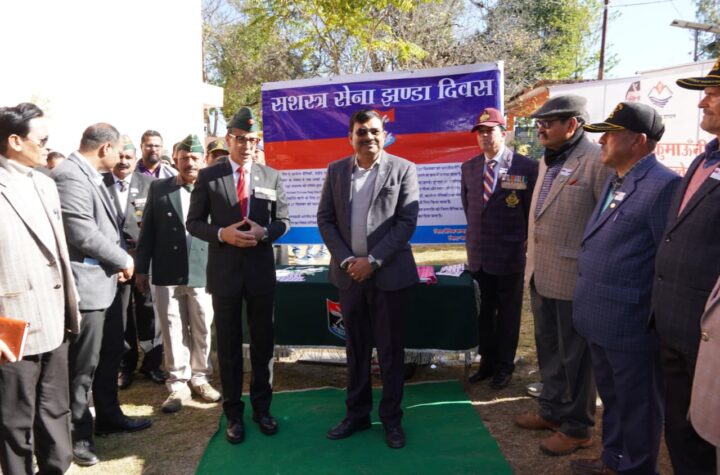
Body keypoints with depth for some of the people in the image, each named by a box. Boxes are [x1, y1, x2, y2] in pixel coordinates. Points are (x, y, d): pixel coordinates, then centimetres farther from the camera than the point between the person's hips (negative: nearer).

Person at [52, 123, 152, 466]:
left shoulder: (91, 176, 13)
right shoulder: (70, 176, -18)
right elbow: (83, 234, -24)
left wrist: (118, 263, 4)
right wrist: (123, 260, -11)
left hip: (105, 282, 10)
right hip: (87, 285, -10)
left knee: (109, 357, 20)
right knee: (83, 365, 4)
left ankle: (108, 416, 37)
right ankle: (78, 432, 22)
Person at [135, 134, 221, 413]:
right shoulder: (159, 188, 8)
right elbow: (148, 230, 8)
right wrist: (141, 267, 5)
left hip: (203, 272, -1)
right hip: (167, 273, 1)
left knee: (202, 330, 9)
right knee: (173, 331, 7)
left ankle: (200, 378, 27)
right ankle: (178, 385, 20)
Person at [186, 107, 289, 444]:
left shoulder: (271, 177, 3)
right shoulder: (208, 177, -1)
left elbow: (283, 221, 5)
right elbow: (194, 222, 0)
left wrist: (264, 232, -16)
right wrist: (222, 233, -18)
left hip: (261, 271, 1)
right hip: (225, 272, -1)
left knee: (262, 344, 12)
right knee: (229, 347, 10)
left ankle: (261, 407, 30)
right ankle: (233, 413, 25)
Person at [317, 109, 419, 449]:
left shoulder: (403, 169, -2)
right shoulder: (335, 170, 7)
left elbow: (407, 221, -8)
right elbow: (325, 219, 5)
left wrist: (373, 261, -14)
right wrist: (346, 259, -8)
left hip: (390, 274, -3)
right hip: (349, 274, 3)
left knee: (391, 350, 7)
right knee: (356, 348, 14)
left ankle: (391, 418, 24)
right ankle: (357, 414, 29)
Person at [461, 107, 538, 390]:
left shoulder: (525, 167, -10)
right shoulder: (469, 167, 6)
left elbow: (533, 208, -3)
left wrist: (522, 239, 1)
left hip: (510, 254, -4)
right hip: (478, 254, 5)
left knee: (508, 314, 10)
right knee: (484, 311, 15)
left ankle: (504, 367, 24)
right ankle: (487, 362, 29)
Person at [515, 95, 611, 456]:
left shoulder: (596, 160, -15)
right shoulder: (547, 160, 13)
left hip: (574, 275, -8)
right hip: (540, 271, 8)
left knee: (574, 354, 8)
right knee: (548, 348, 20)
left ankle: (576, 427, 26)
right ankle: (552, 410, 38)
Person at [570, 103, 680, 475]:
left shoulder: (663, 185, -18)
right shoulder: (614, 181, 11)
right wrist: (590, 305, 15)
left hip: (632, 323, -9)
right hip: (602, 318, 9)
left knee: (636, 403, 12)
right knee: (611, 396, 24)